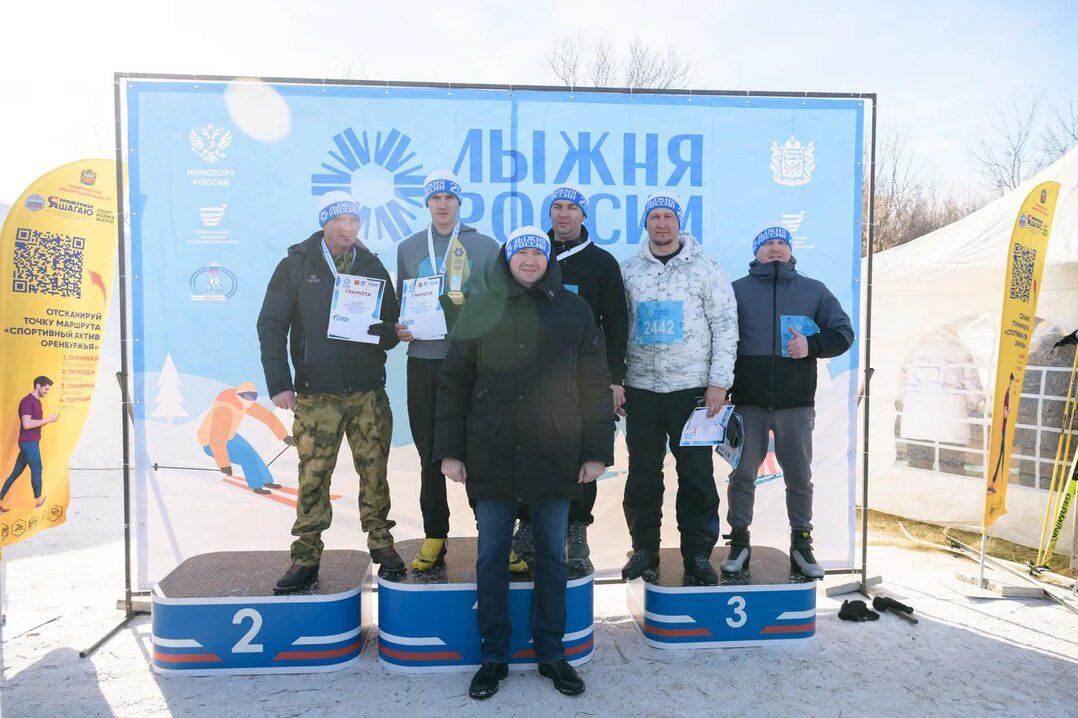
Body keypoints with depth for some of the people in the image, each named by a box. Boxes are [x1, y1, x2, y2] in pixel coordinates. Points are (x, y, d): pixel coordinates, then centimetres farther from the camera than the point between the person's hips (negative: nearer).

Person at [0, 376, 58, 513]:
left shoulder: (37, 401, 15)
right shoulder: (27, 401, -16)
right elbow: (26, 424, -24)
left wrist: (49, 419, 5)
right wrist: (47, 420, -18)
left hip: (31, 443, 9)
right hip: (29, 443, -9)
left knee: (16, 472, 11)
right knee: (36, 470, 2)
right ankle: (38, 500, 15)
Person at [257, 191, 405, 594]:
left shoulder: (372, 267, 11)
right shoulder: (296, 266, 5)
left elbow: (393, 326, 14)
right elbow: (271, 325, 2)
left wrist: (382, 333, -11)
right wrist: (279, 384, -6)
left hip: (369, 393, 2)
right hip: (316, 394, -1)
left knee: (374, 471, 5)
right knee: (313, 476, 1)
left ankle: (380, 542, 20)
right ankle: (306, 557, 13)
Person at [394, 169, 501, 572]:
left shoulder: (485, 246, 7)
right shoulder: (408, 248, 13)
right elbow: (400, 301, 18)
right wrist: (399, 328, -2)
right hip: (424, 361, 2)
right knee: (430, 455, 8)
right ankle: (434, 538, 19)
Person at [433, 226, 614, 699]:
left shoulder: (573, 310, 5)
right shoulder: (479, 308, 4)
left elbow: (595, 385, 5)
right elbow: (454, 383, 4)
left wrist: (597, 451, 0)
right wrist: (450, 450, -1)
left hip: (556, 456, 1)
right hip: (491, 458, 0)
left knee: (552, 556, 11)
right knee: (491, 557, 8)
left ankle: (550, 653, 27)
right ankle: (494, 656, 25)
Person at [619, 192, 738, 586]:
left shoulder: (706, 268, 2)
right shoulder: (628, 271, 9)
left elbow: (725, 326, -1)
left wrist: (719, 382, -7)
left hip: (692, 387, -2)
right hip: (641, 387, 2)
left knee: (696, 473, 3)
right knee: (643, 473, 8)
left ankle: (697, 554, 16)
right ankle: (644, 548, 22)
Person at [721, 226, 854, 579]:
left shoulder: (813, 291, 12)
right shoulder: (737, 290, 8)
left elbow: (843, 332, 10)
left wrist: (811, 345, -10)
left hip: (796, 404, 1)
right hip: (748, 404, -1)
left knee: (799, 477, 9)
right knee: (742, 474, 5)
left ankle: (801, 545, 23)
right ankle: (739, 542, 19)